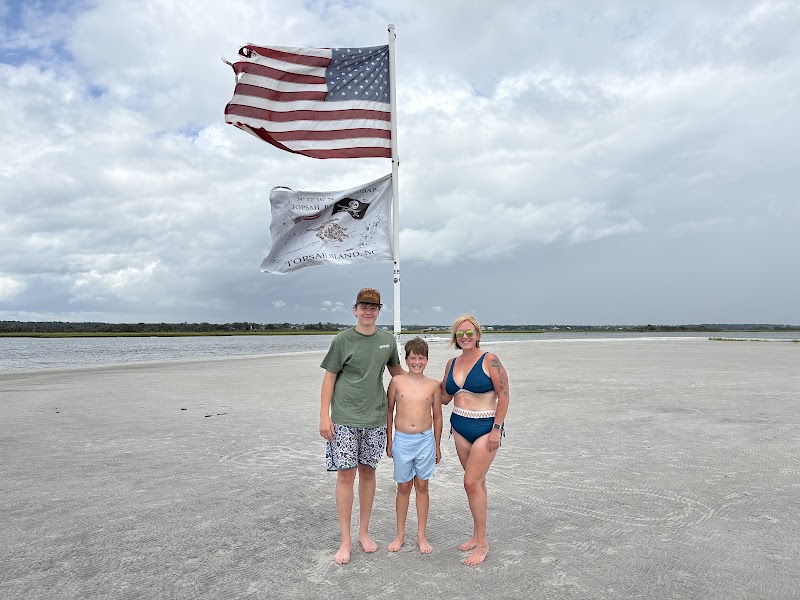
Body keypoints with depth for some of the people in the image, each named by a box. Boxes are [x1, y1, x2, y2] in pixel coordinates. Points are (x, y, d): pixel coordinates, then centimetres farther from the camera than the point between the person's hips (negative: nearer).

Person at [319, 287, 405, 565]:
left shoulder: (388, 340, 6)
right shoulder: (343, 340, -5)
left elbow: (397, 371, 21)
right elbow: (329, 378, -3)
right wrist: (324, 416, -8)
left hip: (375, 418, 3)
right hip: (345, 419, -3)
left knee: (368, 472, 11)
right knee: (346, 475, -1)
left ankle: (364, 532, 27)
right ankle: (345, 541, 13)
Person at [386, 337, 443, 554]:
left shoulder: (433, 385, -1)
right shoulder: (397, 382, -3)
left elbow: (437, 416, 7)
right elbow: (389, 411, 5)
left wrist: (437, 445, 9)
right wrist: (389, 441, 6)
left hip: (425, 440, 1)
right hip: (402, 440, 0)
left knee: (422, 486, 11)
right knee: (403, 487, 10)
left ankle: (422, 535, 24)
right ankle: (400, 534, 25)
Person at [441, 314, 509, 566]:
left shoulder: (489, 360, -11)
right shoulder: (452, 364, 8)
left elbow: (504, 395, -12)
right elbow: (446, 398, 14)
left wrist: (497, 429, -15)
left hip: (485, 427, -6)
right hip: (460, 426, 6)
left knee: (472, 482, -9)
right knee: (477, 482, 14)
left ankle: (482, 543, 5)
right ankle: (477, 535, 26)